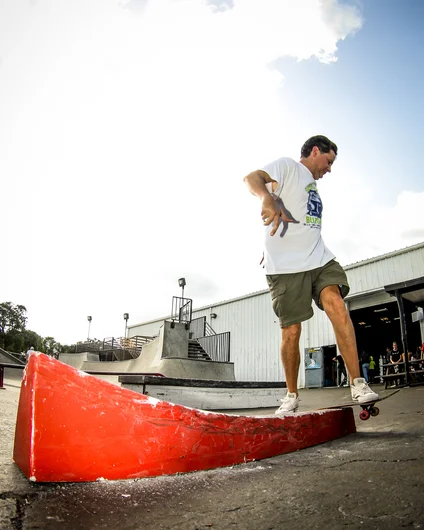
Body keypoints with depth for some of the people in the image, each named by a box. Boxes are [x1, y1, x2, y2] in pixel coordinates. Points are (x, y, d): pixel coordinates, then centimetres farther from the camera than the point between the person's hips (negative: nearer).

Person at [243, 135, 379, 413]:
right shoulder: (288, 166, 4)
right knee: (291, 331, -2)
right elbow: (251, 177, -16)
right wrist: (268, 198, -36)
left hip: (319, 259, 7)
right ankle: (292, 396, 15)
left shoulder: (312, 183, 28)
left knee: (336, 305, -18)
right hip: (286, 265, -6)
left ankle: (358, 385, -14)